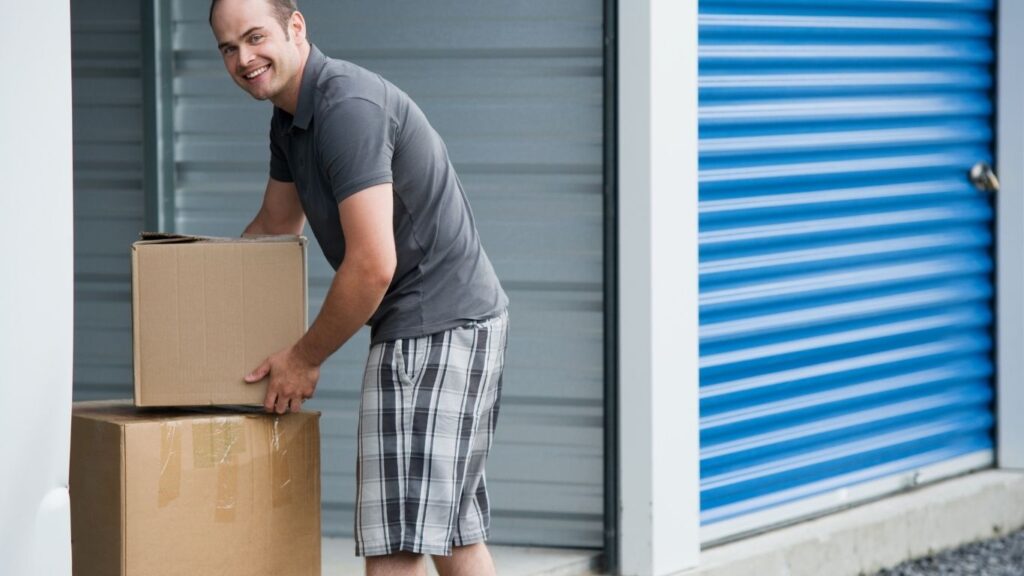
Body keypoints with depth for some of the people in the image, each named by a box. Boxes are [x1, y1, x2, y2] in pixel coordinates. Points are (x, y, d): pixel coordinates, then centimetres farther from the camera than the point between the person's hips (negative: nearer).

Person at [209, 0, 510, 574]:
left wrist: (305, 358, -11)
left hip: (437, 327, -11)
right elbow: (276, 225, 31)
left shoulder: (348, 107, -20)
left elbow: (372, 266, -24)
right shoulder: (290, 117, 12)